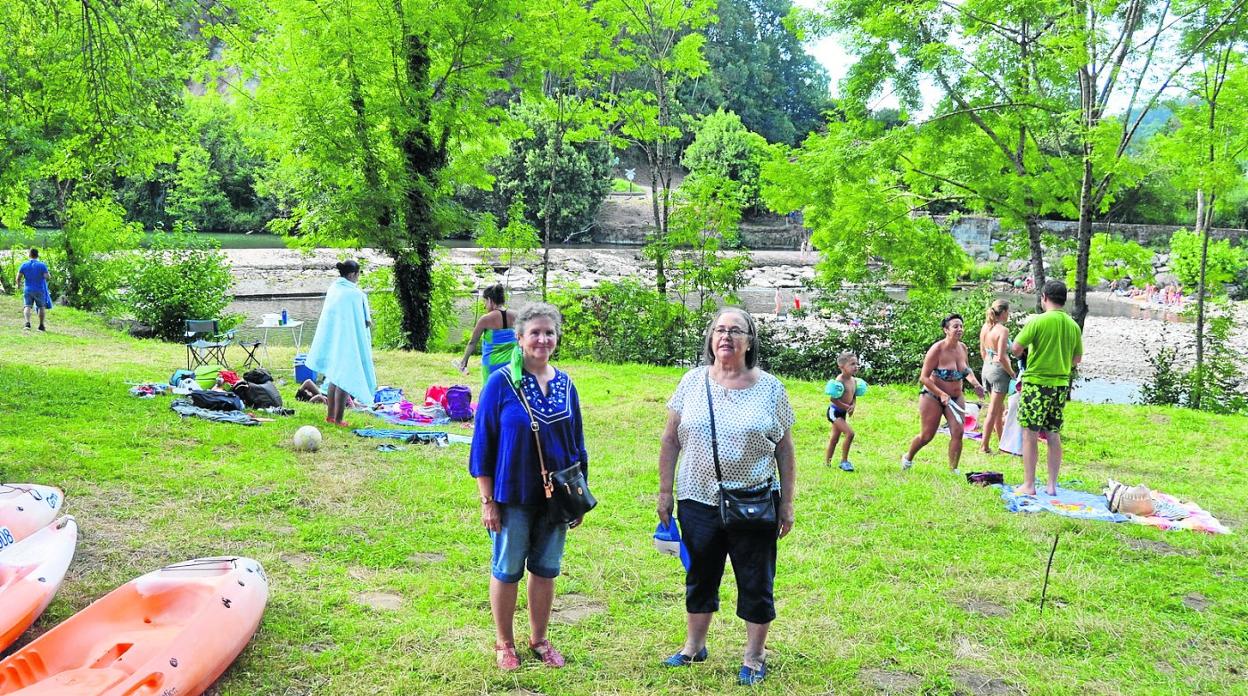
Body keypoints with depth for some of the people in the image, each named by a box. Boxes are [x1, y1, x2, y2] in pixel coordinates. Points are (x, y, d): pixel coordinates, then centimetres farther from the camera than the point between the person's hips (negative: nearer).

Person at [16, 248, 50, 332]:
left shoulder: (24, 265, 0)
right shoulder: (42, 265, -8)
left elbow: (18, 277, -2)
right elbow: (47, 277, -16)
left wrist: (19, 283, 18)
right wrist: (49, 276, 7)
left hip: (28, 290, 1)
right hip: (39, 290, -1)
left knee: (27, 306, -1)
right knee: (41, 307, 12)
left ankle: (27, 323, -25)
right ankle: (41, 325, 16)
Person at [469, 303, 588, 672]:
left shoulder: (565, 385, 2)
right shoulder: (501, 382, -11)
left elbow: (577, 444, 10)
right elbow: (483, 443, -8)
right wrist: (487, 501, -9)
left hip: (556, 497, 4)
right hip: (513, 497, -4)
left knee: (545, 569, 14)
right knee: (507, 570, 8)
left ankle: (539, 639, 31)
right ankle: (504, 643, 27)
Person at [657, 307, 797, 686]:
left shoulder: (770, 388, -3)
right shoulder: (693, 382, -1)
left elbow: (785, 451, 1)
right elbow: (671, 441, 4)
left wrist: (786, 504, -1)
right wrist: (665, 491, 2)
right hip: (698, 501, 2)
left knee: (756, 583, 8)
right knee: (700, 577, 17)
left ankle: (754, 657, 25)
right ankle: (694, 646, 36)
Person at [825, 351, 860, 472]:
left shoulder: (854, 381, 5)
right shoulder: (839, 381, -22)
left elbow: (854, 396, 15)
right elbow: (833, 398, -25)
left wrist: (853, 406, -6)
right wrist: (847, 407, -22)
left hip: (843, 412, 9)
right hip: (834, 411, -9)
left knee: (835, 437, 15)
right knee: (850, 433, -17)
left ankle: (826, 462, 25)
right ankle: (844, 461, -6)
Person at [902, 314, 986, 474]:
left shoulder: (963, 348, -3)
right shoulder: (937, 349, -20)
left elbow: (967, 370, 17)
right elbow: (923, 378, -19)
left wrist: (975, 383, -2)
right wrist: (941, 394, -28)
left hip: (956, 398, 5)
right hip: (933, 397, -5)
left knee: (957, 432, -9)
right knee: (926, 436, 4)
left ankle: (953, 470, 4)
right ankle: (908, 458, 31)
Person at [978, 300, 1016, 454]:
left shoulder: (984, 327, 5)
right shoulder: (1003, 330, -18)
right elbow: (1001, 357, -21)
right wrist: (1012, 373, -10)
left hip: (986, 368, 8)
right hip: (999, 371, -8)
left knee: (1000, 409, 21)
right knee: (993, 411, 1)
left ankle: (1002, 441, 31)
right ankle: (984, 446, 4)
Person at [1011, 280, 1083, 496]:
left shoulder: (1038, 321, -12)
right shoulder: (1073, 326, 5)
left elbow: (1016, 348, -11)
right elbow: (1077, 359, 14)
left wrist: (1027, 349, 10)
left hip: (1037, 383, -5)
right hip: (1061, 384, 6)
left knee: (1030, 434, 1)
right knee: (1054, 436, 12)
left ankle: (1029, 485, 3)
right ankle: (1051, 484, 17)